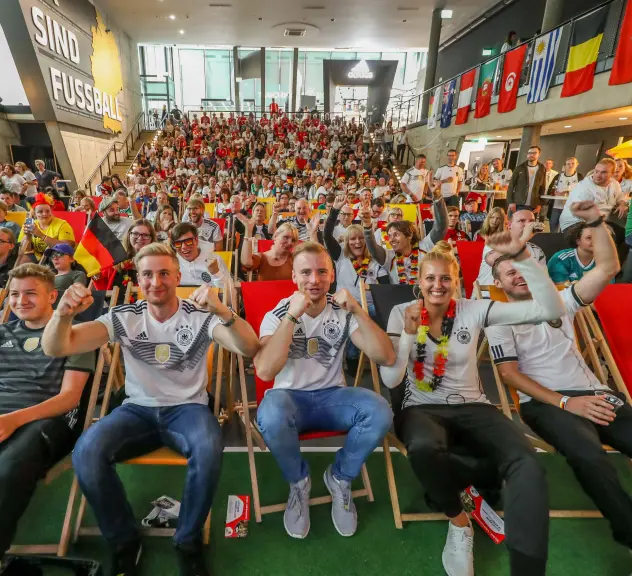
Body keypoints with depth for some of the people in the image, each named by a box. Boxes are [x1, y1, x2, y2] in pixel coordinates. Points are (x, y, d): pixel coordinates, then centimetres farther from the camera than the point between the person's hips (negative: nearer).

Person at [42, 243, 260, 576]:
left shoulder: (200, 317, -8)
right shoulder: (124, 318, -2)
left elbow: (250, 349, -22)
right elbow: (55, 349, -9)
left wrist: (222, 311, -41)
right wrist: (63, 313, -32)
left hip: (188, 408, -2)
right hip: (138, 410, 2)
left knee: (208, 450, -34)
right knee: (86, 452, -27)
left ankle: (188, 541, -5)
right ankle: (124, 542, 0)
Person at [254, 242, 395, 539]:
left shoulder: (343, 312, -2)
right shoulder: (277, 315, -9)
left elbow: (386, 357, -12)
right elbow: (264, 371, -26)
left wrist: (358, 311, -23)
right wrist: (292, 316, -30)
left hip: (332, 396, 2)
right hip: (291, 397, -2)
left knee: (380, 411, -27)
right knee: (270, 416, -36)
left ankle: (340, 477, 4)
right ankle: (298, 482, -1)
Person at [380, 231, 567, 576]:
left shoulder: (474, 310, 1)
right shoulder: (401, 313, -1)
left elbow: (551, 310, -8)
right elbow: (391, 380, -7)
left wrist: (521, 256, -18)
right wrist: (408, 333, -21)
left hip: (471, 407, 1)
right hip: (422, 409, -1)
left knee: (527, 466, -29)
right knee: (424, 449, -37)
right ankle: (459, 520, -3)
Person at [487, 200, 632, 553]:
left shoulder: (560, 302, 17)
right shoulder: (499, 321, 4)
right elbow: (509, 373, -6)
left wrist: (596, 221, -3)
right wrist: (566, 403, -14)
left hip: (595, 393, 5)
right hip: (545, 403, -4)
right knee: (590, 457, -33)